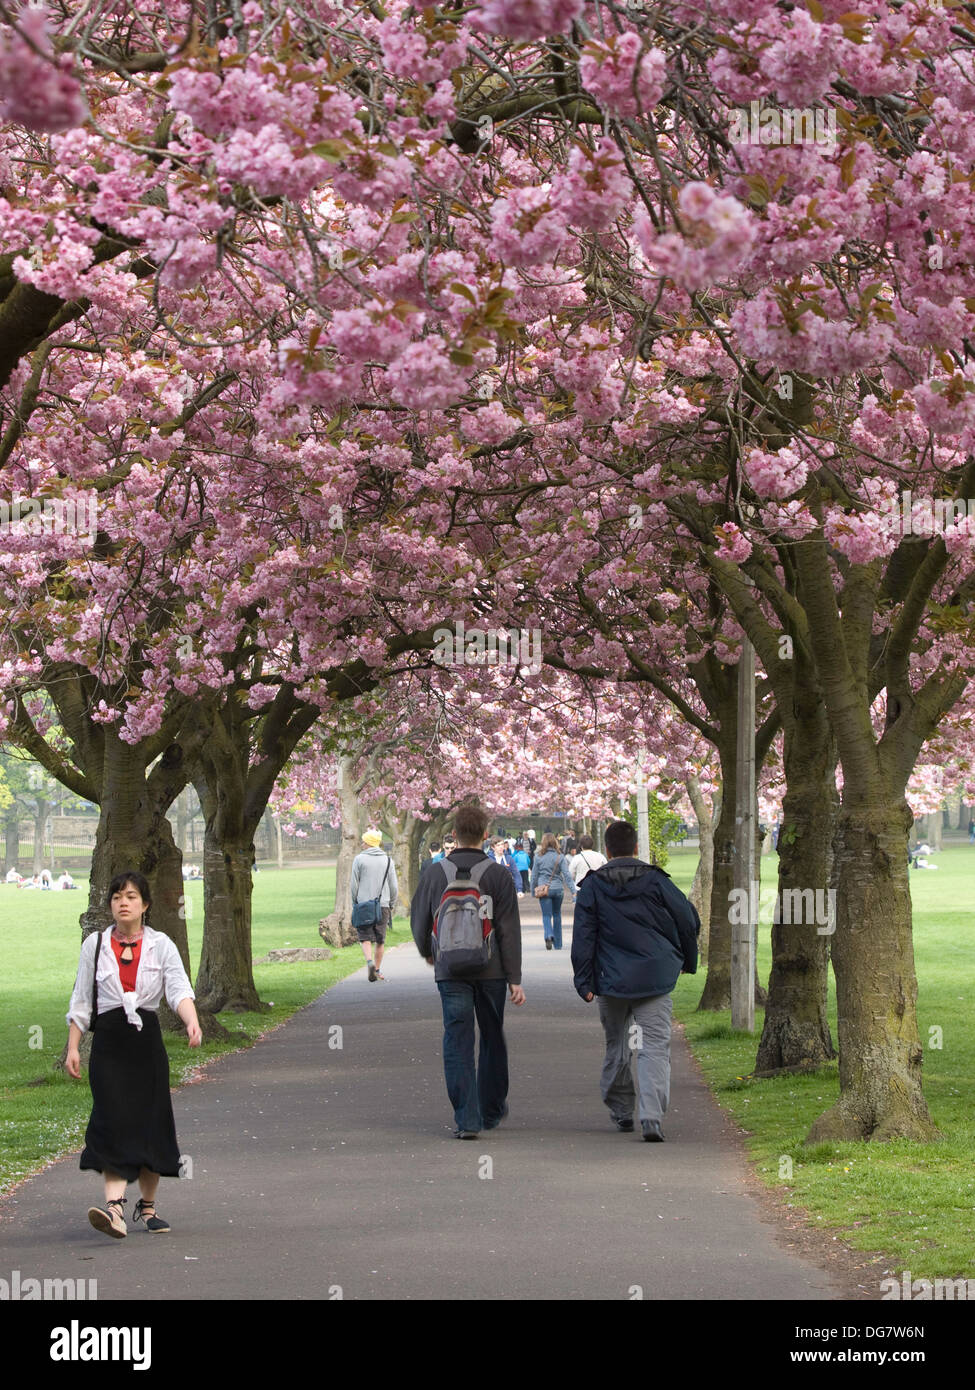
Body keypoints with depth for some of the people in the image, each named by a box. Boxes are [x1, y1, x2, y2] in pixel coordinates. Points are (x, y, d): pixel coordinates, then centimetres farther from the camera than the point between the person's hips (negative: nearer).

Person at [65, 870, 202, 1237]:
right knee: (114, 1121, -14)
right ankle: (114, 1207, -25)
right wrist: (73, 1048, 3)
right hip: (109, 1044, -1)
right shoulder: (95, 945, 6)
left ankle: (148, 1205, 23)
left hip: (147, 1042, 1)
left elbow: (179, 989, -10)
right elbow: (81, 1000, 9)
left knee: (151, 1121, 6)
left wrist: (192, 1023, -28)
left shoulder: (160, 945, 3)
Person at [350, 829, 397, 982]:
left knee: (365, 937, -2)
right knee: (380, 940, 11)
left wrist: (355, 903, 10)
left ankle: (370, 961, -25)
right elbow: (394, 887, 6)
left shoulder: (359, 859, -2)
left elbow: (353, 885, -1)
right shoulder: (388, 860, 5)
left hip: (364, 905, -2)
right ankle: (377, 969, 15)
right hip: (383, 905, 2)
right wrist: (391, 904, 17)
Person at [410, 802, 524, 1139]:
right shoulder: (498, 874, -5)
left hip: (450, 971, 0)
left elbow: (419, 920, 9)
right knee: (492, 1040, 16)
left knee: (458, 1043, 0)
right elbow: (509, 930, -6)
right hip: (491, 971, 0)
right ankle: (492, 1111, 28)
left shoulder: (434, 873, -1)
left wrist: (427, 952, 29)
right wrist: (515, 978, -3)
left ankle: (466, 1119, -9)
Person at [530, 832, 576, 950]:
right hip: (558, 889, 1)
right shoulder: (560, 857, -3)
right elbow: (566, 875, -6)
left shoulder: (538, 857, -3)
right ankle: (557, 944, 22)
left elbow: (534, 875, 3)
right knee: (557, 915, 16)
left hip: (544, 889, -1)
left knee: (546, 915, 1)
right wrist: (573, 892, -6)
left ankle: (549, 935, -28)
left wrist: (533, 890, 15)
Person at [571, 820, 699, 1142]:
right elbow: (688, 920, 6)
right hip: (655, 979, -1)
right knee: (655, 1047, -5)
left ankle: (621, 1111, 28)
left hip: (612, 981, 1)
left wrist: (584, 982, 0)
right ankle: (652, 1117, -19)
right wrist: (688, 961, 22)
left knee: (617, 1046, 17)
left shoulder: (593, 886, 1)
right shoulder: (655, 880, 1)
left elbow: (583, 937, -2)